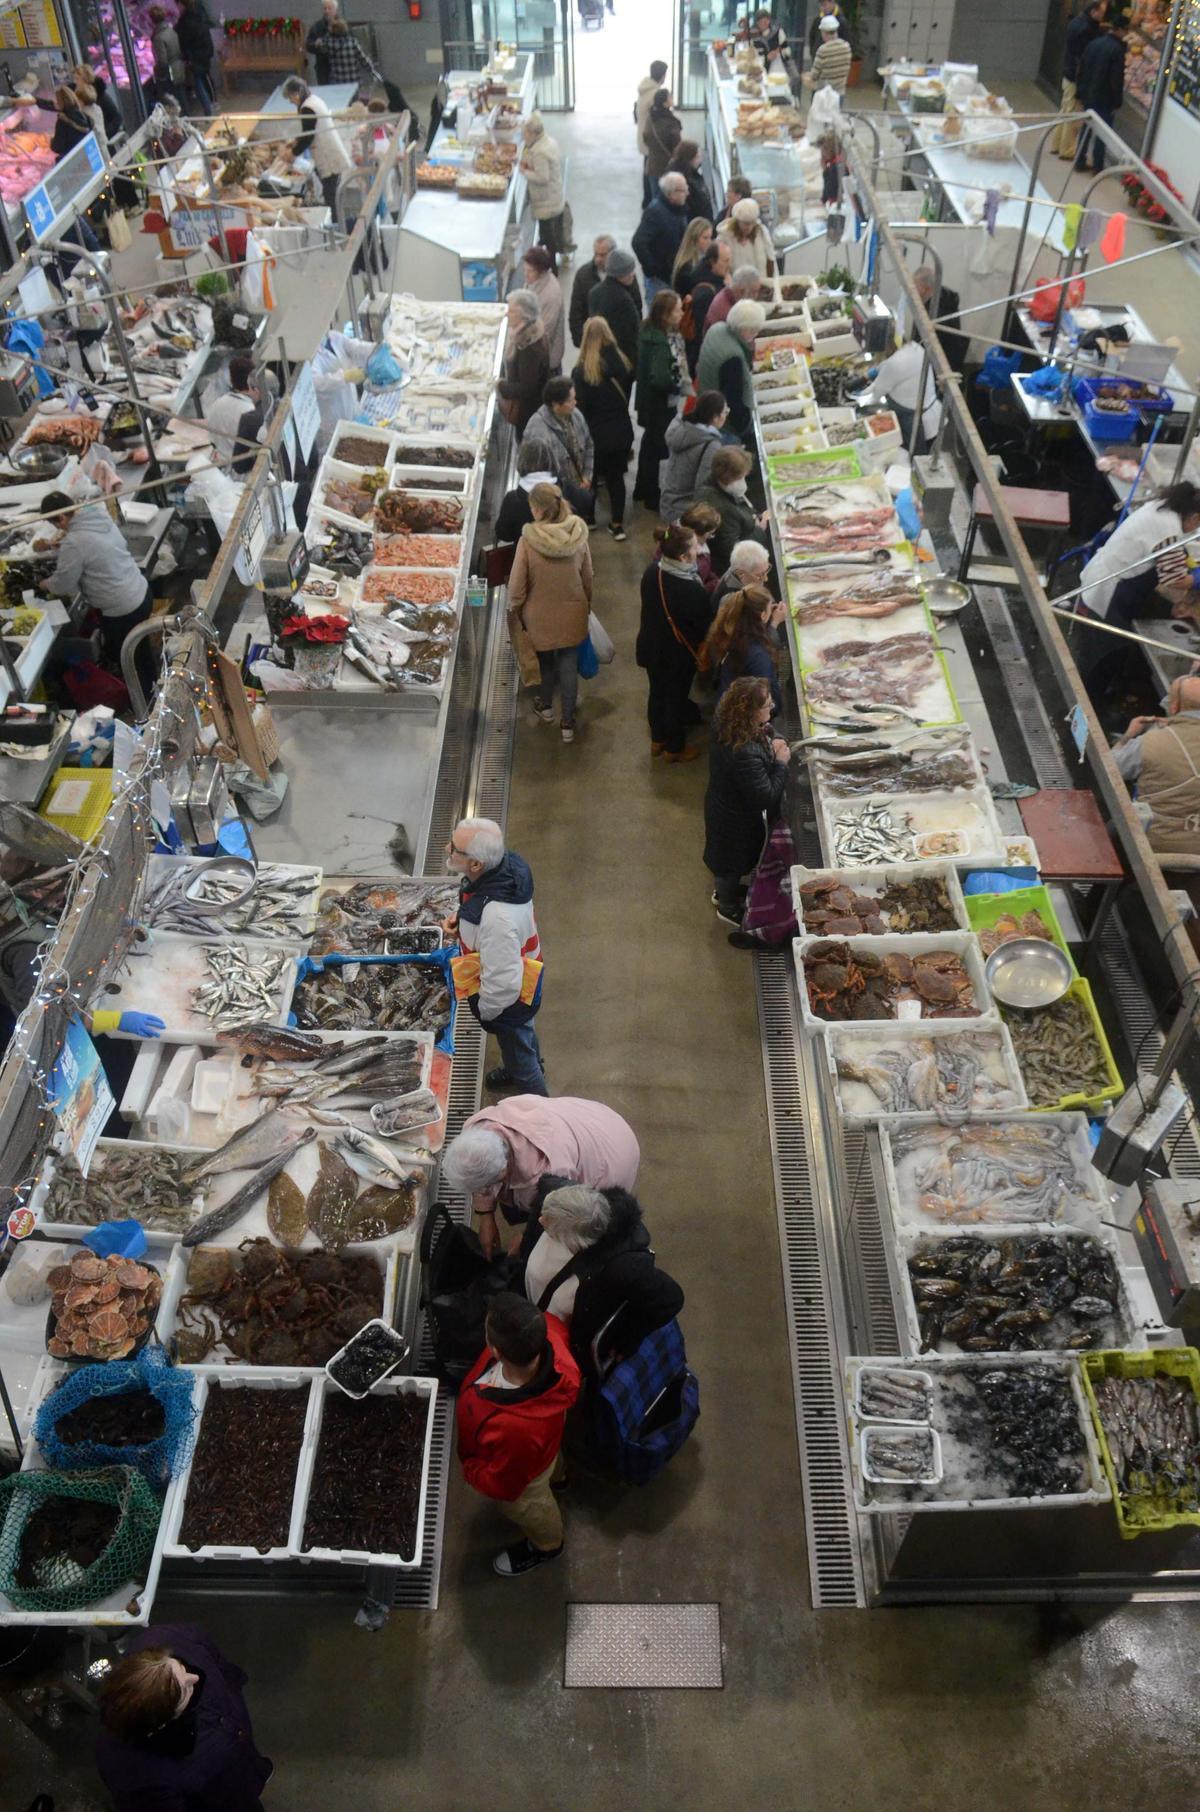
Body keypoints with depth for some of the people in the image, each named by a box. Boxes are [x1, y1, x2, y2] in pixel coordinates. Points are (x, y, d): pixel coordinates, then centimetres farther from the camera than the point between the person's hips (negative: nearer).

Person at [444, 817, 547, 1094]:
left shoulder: (497, 917, -46)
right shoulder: (505, 863, -20)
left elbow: (503, 982, -37)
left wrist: (484, 1011, -18)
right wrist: (462, 917, -8)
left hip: (510, 996, -8)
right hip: (522, 975, 8)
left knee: (517, 1049, 21)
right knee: (523, 1033, 36)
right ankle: (531, 1068, 66)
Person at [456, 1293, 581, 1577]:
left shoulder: (514, 1427, -52)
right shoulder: (547, 1330, -40)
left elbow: (503, 1485, -28)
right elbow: (555, 1325, -10)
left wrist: (468, 1469, -11)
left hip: (522, 1472, -5)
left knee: (528, 1509, 31)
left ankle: (546, 1546, 63)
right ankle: (556, 1476, 73)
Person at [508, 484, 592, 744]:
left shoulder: (528, 541, -26)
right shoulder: (578, 535, -16)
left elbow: (517, 586, -18)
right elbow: (588, 578, -2)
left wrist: (515, 612, 2)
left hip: (540, 616, -1)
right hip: (573, 614, 2)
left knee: (545, 660, 25)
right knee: (569, 667, 16)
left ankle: (546, 705, 49)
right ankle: (567, 723, 25)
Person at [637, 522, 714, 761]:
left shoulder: (652, 571, -14)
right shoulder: (691, 589, -35)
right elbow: (704, 624, -21)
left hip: (652, 647, 6)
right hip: (679, 654, -6)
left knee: (657, 691, 26)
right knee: (677, 698, 17)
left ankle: (657, 740, 47)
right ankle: (674, 748, 38)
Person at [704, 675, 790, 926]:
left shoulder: (725, 724, -17)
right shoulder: (745, 754, -43)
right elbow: (765, 798, -33)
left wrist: (770, 743, -12)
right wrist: (781, 763, -23)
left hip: (725, 808, 8)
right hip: (737, 822, -8)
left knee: (728, 860, 34)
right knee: (734, 862, 21)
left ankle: (724, 892, 61)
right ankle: (728, 908, 49)